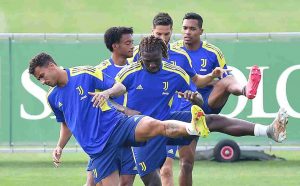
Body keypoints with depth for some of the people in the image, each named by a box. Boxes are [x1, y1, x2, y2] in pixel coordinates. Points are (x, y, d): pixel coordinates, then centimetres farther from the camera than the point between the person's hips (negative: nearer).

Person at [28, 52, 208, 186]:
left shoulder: (85, 73, -1)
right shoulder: (52, 97, 15)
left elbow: (121, 87, 0)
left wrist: (107, 92, -21)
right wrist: (59, 147, 15)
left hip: (117, 125, -5)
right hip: (97, 147, 5)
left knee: (154, 125, -33)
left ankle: (193, 127, -53)